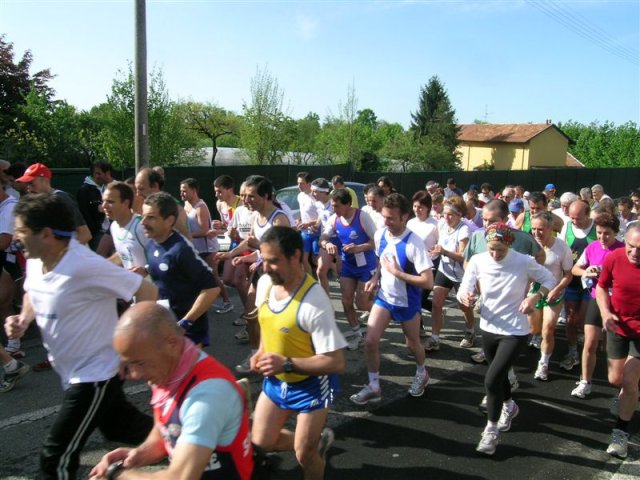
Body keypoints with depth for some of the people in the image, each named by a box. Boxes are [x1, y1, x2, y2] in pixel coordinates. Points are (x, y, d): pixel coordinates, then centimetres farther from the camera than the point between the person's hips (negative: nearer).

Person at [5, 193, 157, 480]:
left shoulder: (86, 267, -30)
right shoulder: (35, 262, -4)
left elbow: (147, 292, -25)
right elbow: (33, 294, 18)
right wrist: (23, 320, -3)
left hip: (95, 373, -9)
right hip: (73, 372, 9)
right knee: (118, 427, 26)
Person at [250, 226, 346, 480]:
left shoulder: (314, 302, -33)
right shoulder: (265, 283, -11)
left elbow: (336, 362, -29)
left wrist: (287, 364, -33)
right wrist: (262, 352, -2)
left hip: (311, 385, -7)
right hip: (275, 380, 7)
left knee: (304, 455, 5)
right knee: (261, 442, 15)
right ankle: (318, 441, 38)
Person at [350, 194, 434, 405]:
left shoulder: (414, 243, -27)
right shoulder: (380, 235, -8)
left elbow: (428, 282, -29)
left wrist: (397, 272, -28)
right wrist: (375, 278, -4)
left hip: (407, 303, -4)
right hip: (383, 297, 4)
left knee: (412, 343, 17)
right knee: (370, 341, -6)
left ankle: (421, 373, 48)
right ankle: (373, 387, 13)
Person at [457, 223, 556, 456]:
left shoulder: (524, 262, -19)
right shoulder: (477, 261, -13)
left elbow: (549, 280, -4)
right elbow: (464, 289, -8)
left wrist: (535, 296, -22)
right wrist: (465, 297, -31)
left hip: (515, 331, -4)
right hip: (488, 329, 4)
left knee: (491, 380, -13)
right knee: (498, 375, 24)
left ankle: (491, 430, 10)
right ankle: (509, 407, 57)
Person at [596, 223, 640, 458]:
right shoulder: (614, 258, -18)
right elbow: (601, 287, -1)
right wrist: (605, 313, -17)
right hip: (618, 326, 2)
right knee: (615, 379, 13)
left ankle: (621, 432, 10)